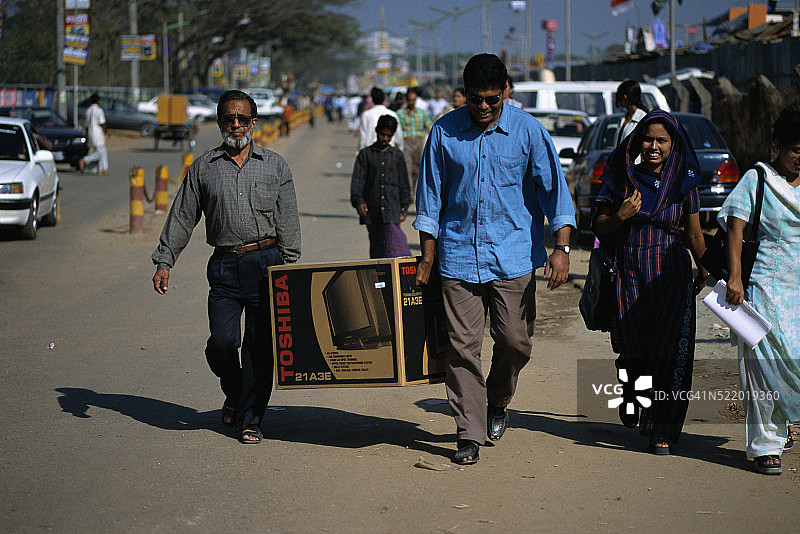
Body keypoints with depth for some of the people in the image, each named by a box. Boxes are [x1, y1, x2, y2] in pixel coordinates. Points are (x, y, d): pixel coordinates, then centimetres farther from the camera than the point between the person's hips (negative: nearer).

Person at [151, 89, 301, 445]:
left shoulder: (275, 166, 8)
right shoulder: (203, 168, 9)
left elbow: (288, 223, 8)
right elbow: (181, 218, 9)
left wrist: (289, 269, 2)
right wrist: (164, 262, 1)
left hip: (266, 262, 0)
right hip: (224, 267, 0)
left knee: (260, 345, 0)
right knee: (222, 341, -11)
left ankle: (250, 419, 12)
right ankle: (234, 395, 20)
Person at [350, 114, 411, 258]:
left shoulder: (397, 156, 11)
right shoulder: (365, 154, 9)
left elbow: (404, 184, 15)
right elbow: (358, 180, 3)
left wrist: (404, 208, 9)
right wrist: (358, 200, -12)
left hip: (392, 208, -1)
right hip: (372, 209, 1)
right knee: (376, 243, 3)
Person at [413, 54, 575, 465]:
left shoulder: (528, 131, -1)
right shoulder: (444, 132, 3)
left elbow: (553, 188, -1)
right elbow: (430, 198, 10)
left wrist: (561, 247, -12)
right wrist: (427, 258, 8)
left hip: (513, 256, 0)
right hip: (459, 256, 1)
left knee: (515, 341, -1)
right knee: (463, 346, -3)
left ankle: (497, 404, 28)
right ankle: (469, 434, 4)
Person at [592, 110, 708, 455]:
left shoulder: (684, 183, 1)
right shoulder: (621, 176, 2)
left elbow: (694, 234, 11)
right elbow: (600, 226, 5)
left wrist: (704, 272, 18)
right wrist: (621, 215, -14)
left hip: (671, 274, -1)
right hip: (629, 271, 1)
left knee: (670, 350, -6)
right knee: (632, 347, 6)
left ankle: (661, 430, 0)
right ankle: (631, 409, 33)